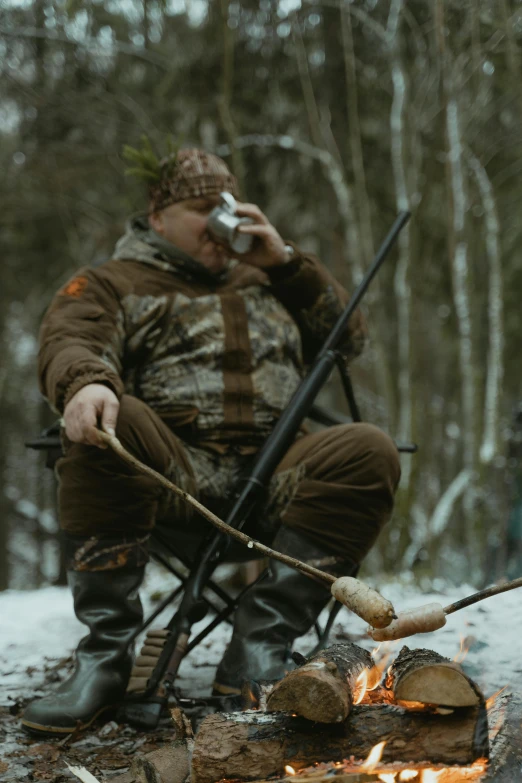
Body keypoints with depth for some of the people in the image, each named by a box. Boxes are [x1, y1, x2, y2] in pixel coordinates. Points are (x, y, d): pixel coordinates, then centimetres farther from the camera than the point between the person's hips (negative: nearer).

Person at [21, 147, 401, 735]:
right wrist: (86, 382, -30)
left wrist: (284, 261, 13)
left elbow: (347, 339, 24)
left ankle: (259, 646, -26)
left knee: (370, 452, -25)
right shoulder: (111, 282, 18)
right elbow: (69, 343, -4)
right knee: (104, 422, -35)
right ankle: (104, 654, -28)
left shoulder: (263, 282, 31)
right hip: (169, 470, -2)